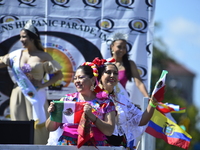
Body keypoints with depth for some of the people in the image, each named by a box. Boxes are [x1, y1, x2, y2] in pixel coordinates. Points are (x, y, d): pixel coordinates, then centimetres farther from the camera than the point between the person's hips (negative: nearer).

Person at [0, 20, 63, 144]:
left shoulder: (43, 57, -3)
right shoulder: (17, 54, 8)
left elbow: (59, 75, -2)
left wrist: (43, 85, -11)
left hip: (35, 96, -4)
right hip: (18, 96, 4)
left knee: (37, 128, -4)